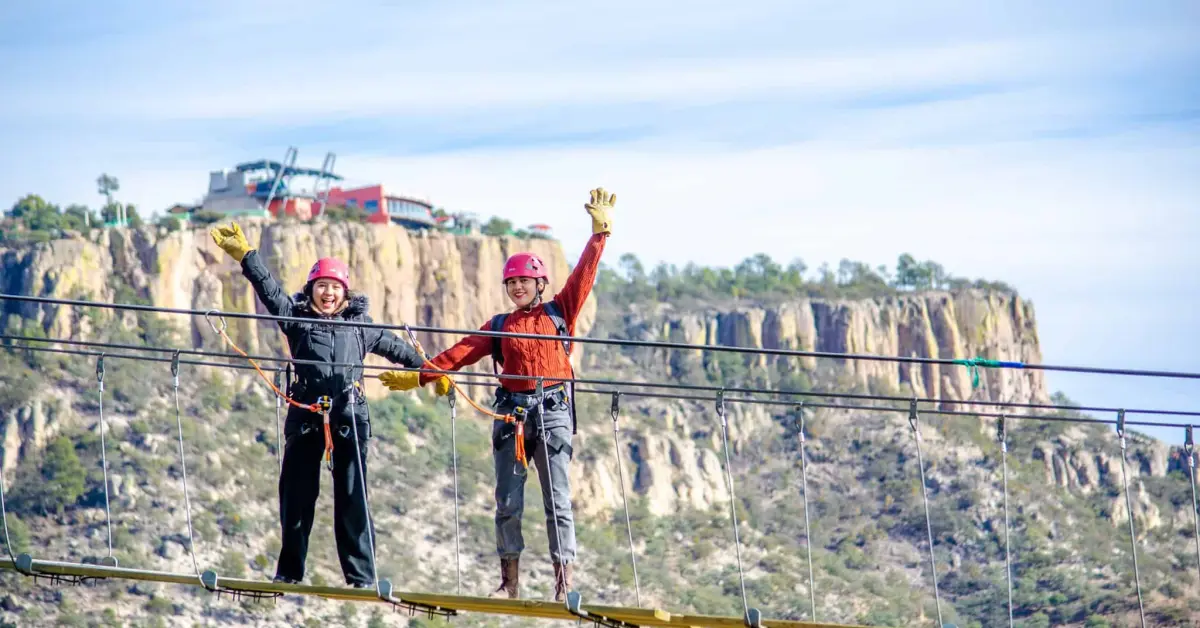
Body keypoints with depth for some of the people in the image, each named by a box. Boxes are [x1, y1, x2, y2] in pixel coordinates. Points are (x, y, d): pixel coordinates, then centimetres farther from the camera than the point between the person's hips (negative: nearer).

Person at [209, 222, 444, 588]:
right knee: (297, 493, 5)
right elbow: (269, 290, -2)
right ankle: (290, 571, 15)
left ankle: (361, 577, 1)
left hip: (348, 416, 0)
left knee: (352, 497, -1)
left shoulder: (359, 325, 11)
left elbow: (393, 347, 22)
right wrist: (245, 255, -12)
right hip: (305, 415, 0)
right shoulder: (297, 318, 8)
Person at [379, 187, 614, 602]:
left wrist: (600, 232, -3)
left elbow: (583, 276, 3)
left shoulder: (558, 312, 9)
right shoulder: (499, 326, 14)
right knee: (508, 501, 1)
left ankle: (563, 584, -4)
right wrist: (419, 375, 2)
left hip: (553, 411, -2)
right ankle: (509, 583, 7)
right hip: (511, 413, 3)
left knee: (557, 500, -4)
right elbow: (461, 353, 10)